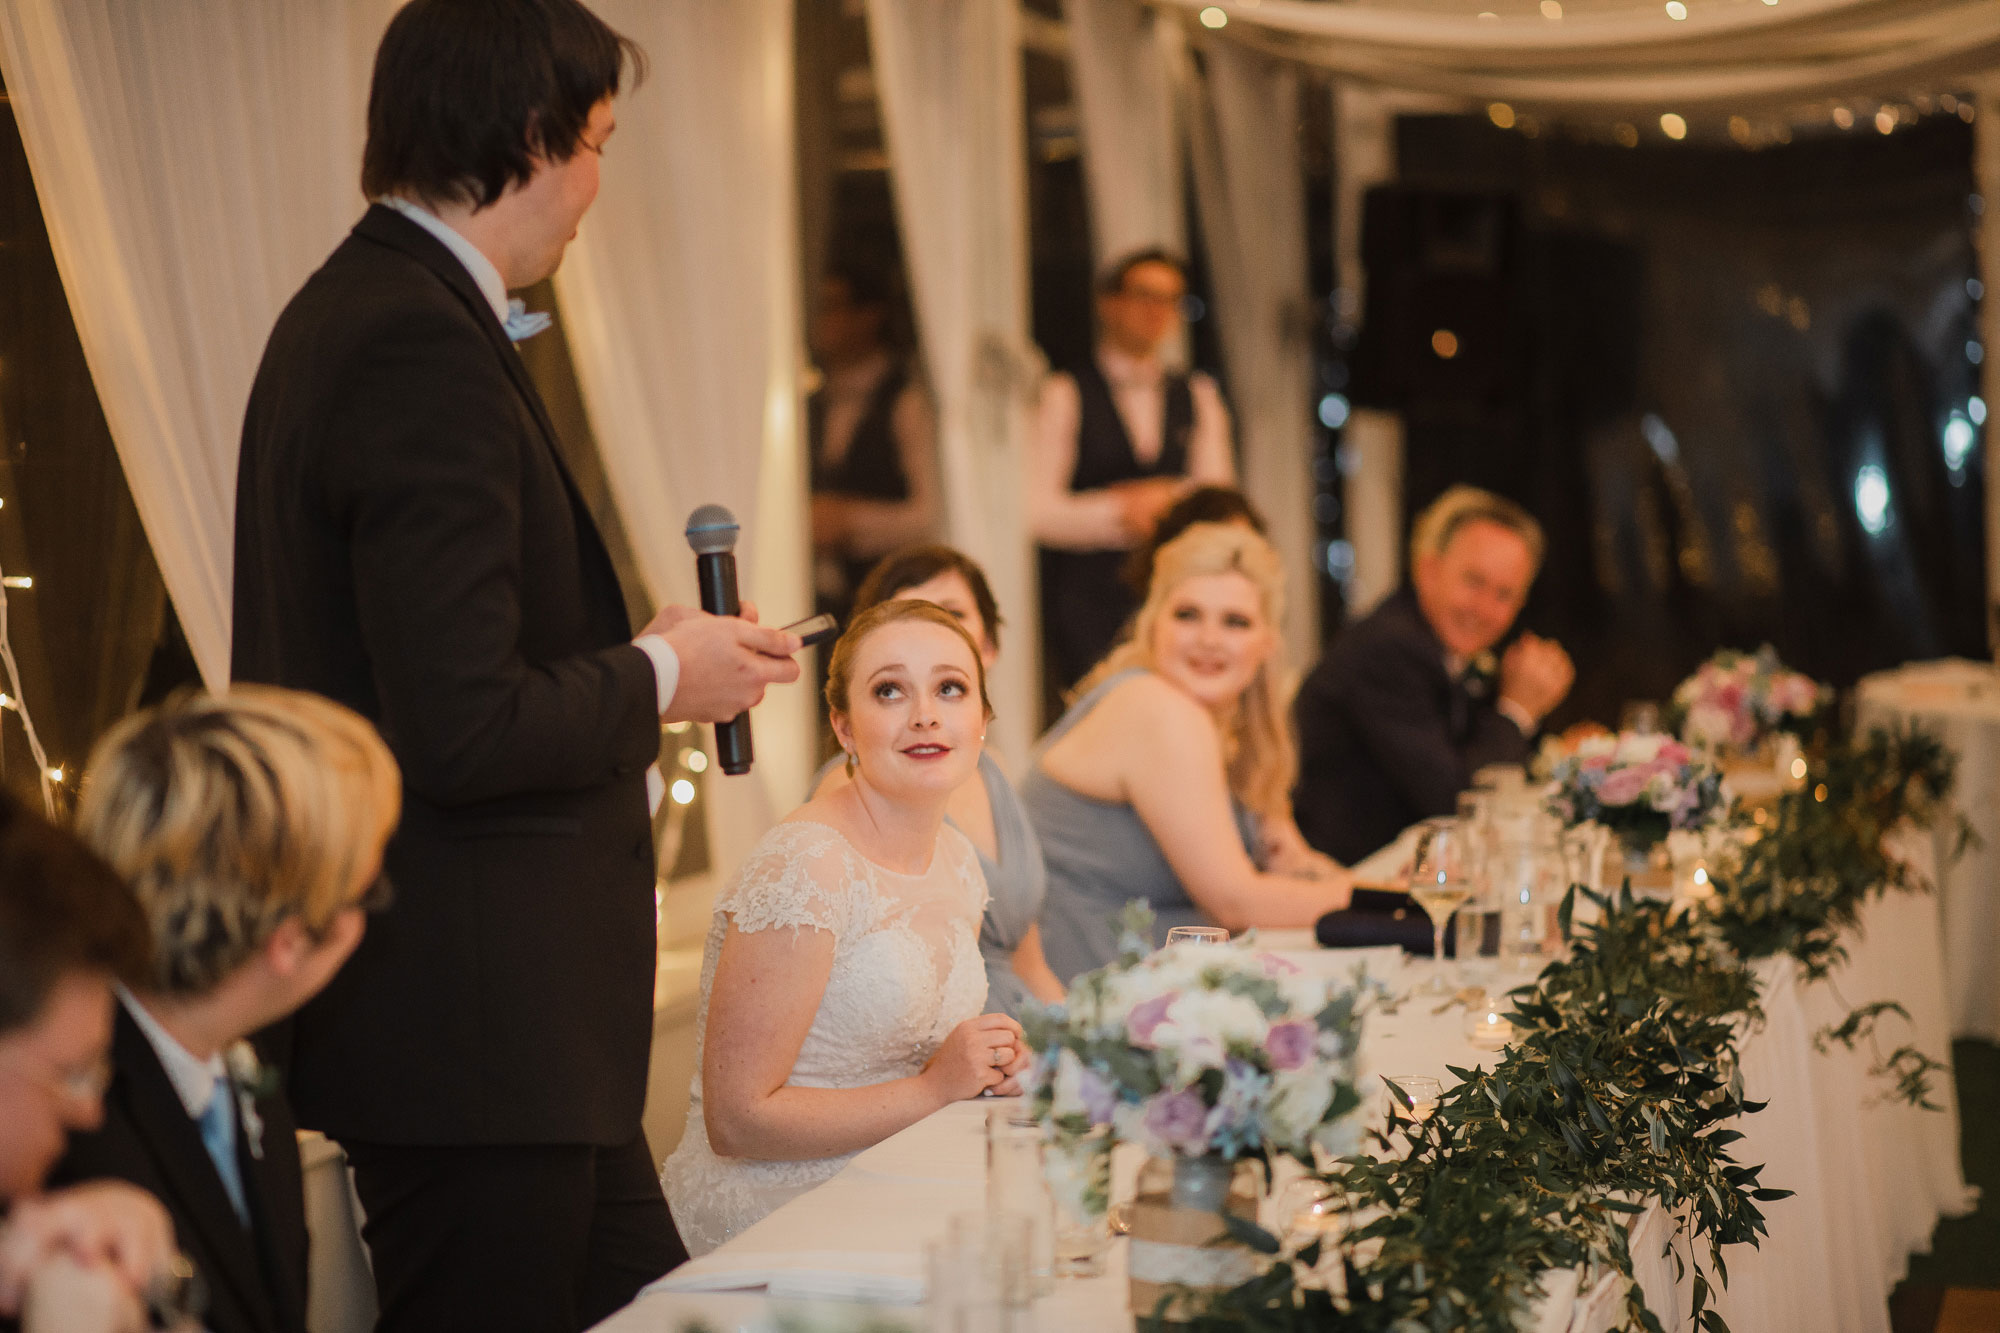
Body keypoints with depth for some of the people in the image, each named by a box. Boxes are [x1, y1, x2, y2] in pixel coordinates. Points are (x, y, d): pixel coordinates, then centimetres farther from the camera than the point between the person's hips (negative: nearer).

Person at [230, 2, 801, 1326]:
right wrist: (656, 678, -8)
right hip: (470, 1026, -10)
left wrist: (632, 655, 10)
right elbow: (461, 732, -25)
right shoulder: (425, 349, -19)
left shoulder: (354, 312, 13)